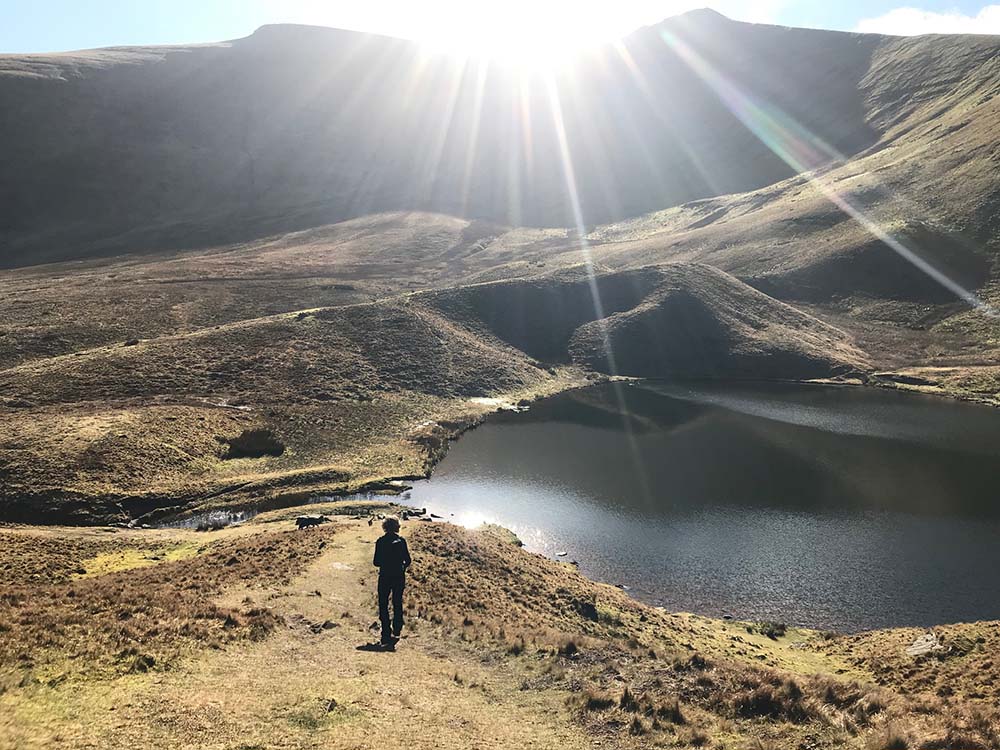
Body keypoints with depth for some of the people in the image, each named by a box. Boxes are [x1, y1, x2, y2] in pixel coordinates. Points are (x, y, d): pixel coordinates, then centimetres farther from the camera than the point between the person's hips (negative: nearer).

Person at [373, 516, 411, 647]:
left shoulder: (381, 541, -7)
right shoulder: (401, 541, -4)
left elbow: (376, 562, -6)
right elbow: (407, 561, -2)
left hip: (385, 577, -2)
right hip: (399, 577, 2)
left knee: (383, 605, 6)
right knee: (397, 603, 16)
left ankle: (386, 635, 0)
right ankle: (396, 632, 20)